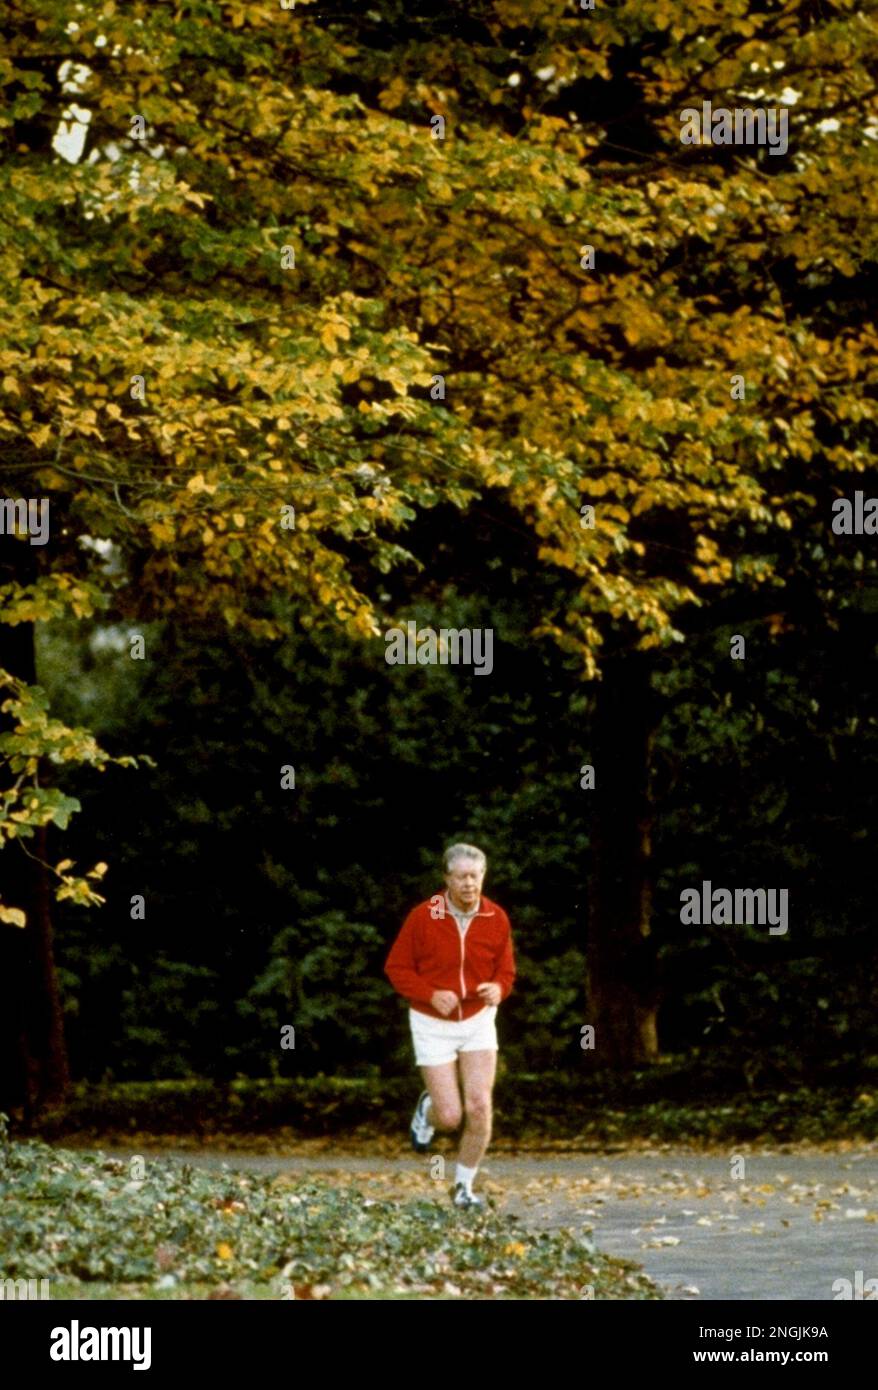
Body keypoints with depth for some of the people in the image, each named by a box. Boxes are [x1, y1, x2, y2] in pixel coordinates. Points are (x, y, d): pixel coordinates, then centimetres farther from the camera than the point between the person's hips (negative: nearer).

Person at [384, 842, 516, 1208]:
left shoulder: (496, 919, -8)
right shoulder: (423, 917, -15)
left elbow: (505, 970, 4)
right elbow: (396, 968, -7)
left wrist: (498, 989, -20)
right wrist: (431, 995, -23)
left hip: (478, 1021, 2)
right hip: (433, 1025, -2)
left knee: (479, 1107, -11)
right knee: (450, 1117, -6)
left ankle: (464, 1187, 8)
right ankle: (428, 1110, 33)